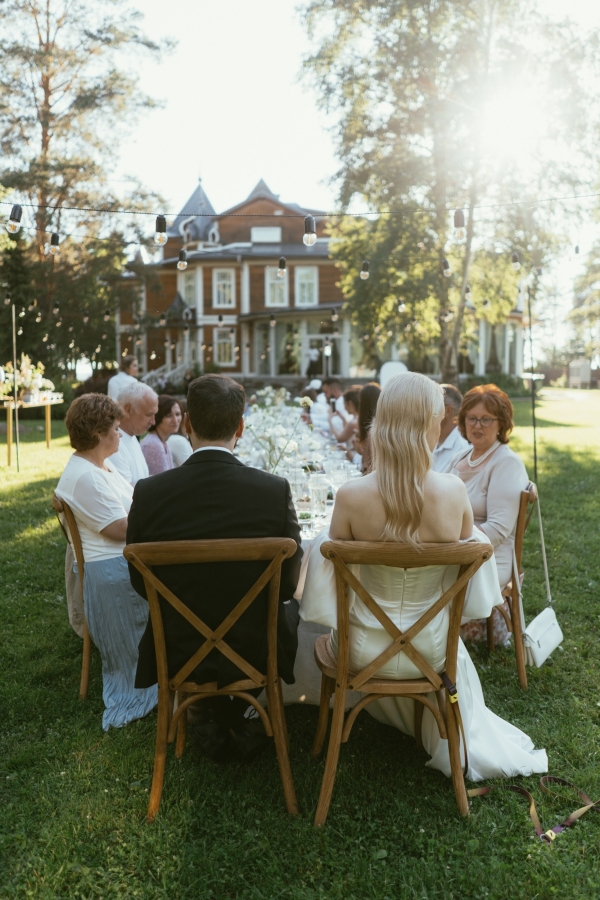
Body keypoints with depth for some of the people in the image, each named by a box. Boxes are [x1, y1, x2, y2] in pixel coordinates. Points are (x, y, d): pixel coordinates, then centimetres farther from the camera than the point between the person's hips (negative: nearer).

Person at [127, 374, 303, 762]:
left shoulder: (148, 493, -16)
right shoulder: (276, 490, -18)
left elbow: (141, 583, -3)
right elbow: (289, 582, -6)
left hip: (178, 656, 1)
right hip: (255, 653, -1)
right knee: (290, 608, 32)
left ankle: (218, 722, 35)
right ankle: (236, 723, 38)